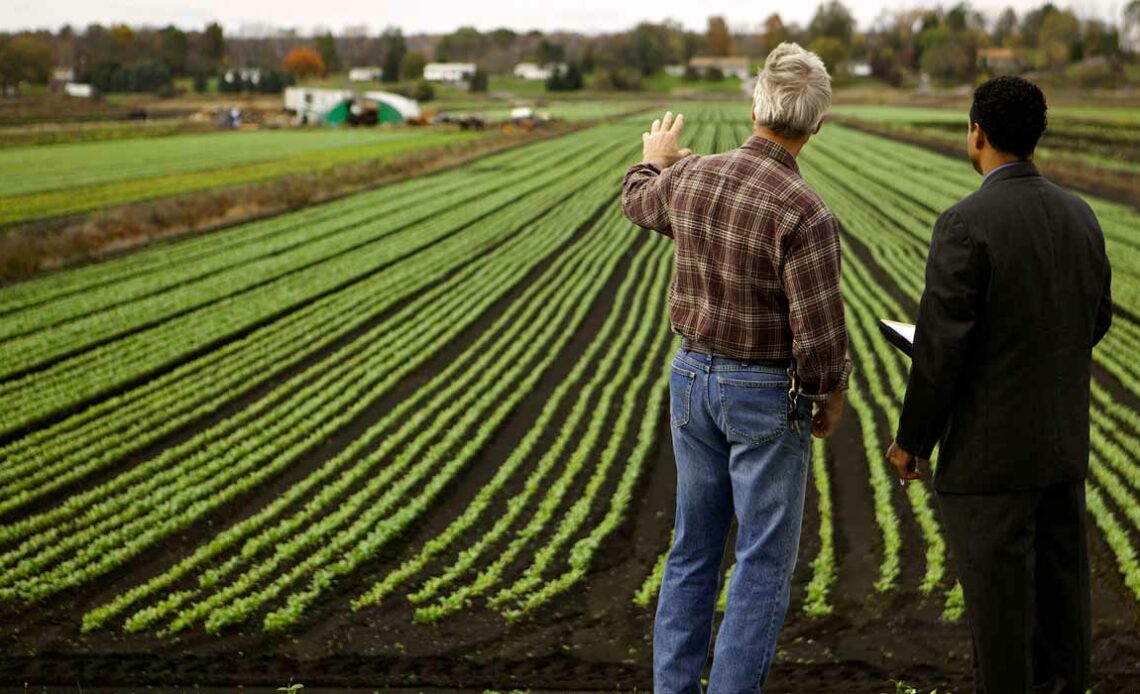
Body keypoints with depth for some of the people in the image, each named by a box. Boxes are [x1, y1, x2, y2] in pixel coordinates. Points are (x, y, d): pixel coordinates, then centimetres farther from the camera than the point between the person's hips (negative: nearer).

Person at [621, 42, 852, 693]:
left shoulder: (691, 176, -4)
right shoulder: (805, 213, -23)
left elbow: (639, 202, 21)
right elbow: (819, 329, -21)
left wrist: (655, 158, 43)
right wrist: (832, 395, -2)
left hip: (693, 377, 6)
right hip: (768, 395, -6)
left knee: (695, 548, 16)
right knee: (765, 561, 4)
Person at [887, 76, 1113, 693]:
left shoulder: (966, 224, -18)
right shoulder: (1079, 216, 4)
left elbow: (940, 348, -18)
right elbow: (1096, 320, 15)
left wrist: (911, 440, -7)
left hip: (991, 450, -7)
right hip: (1064, 440, 7)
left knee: (997, 602, 3)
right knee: (1060, 593, 16)